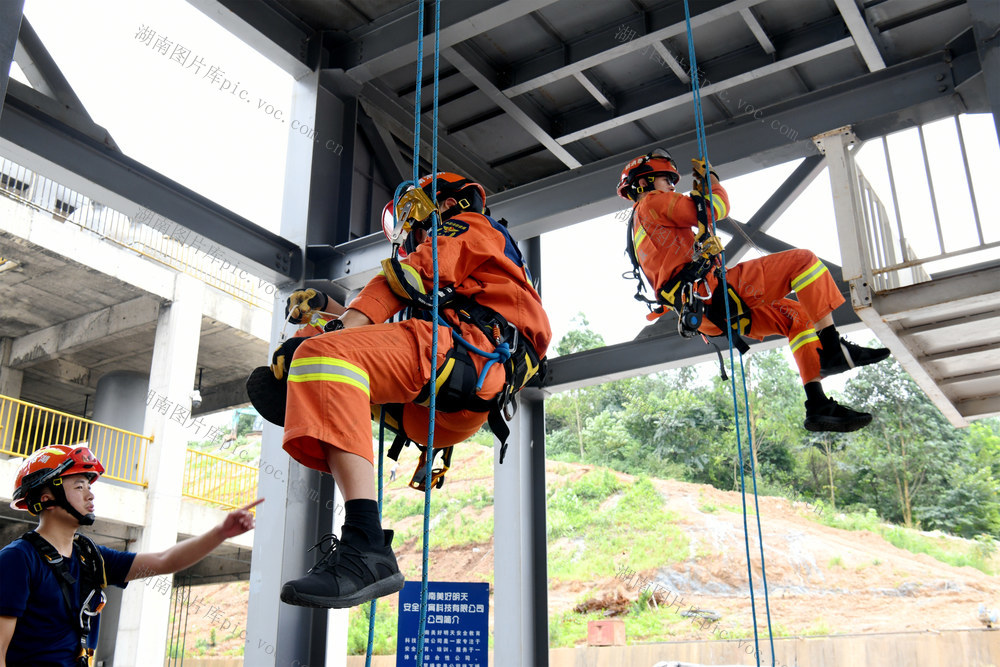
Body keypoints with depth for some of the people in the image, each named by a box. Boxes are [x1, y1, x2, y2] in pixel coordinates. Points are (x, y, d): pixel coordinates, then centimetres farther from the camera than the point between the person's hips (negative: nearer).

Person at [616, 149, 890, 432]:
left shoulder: (637, 228, 32)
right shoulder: (652, 203, 2)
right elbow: (716, 209, -2)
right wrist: (711, 180, 17)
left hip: (706, 317, 10)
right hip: (713, 292, -10)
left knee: (797, 314, 17)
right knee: (802, 260, -10)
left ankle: (817, 405, 3)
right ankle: (834, 349, -14)